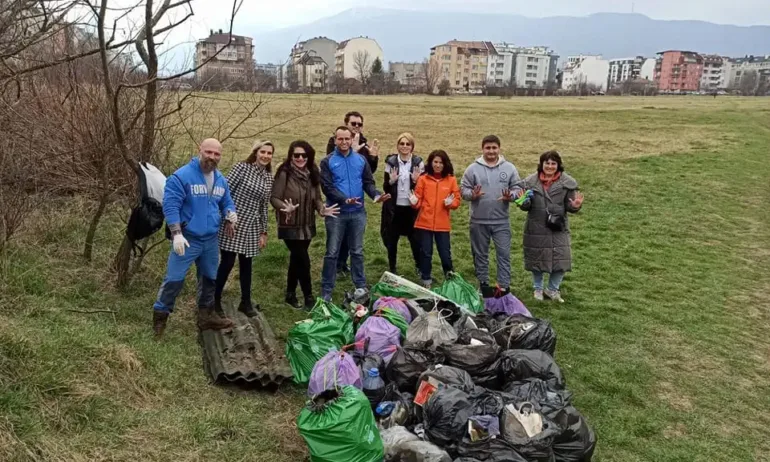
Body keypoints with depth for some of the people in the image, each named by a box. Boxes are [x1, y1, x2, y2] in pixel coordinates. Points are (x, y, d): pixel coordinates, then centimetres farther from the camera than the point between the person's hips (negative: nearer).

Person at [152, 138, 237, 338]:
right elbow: (170, 205, -17)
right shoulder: (182, 176, -14)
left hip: (211, 240, 7)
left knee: (209, 278, 17)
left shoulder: (221, 180, 7)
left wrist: (231, 218, -4)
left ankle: (206, 315, 32)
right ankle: (160, 316, 11)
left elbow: (227, 203, 18)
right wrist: (177, 234, -23)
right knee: (174, 278, -4)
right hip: (187, 238, -6)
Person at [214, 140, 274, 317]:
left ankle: (246, 302, 24)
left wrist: (263, 231, 11)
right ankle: (215, 301, 14)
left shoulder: (269, 178, 9)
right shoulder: (242, 167, -7)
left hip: (251, 227, 5)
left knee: (246, 264, 11)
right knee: (227, 262, -3)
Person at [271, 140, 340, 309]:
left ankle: (291, 294, 31)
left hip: (307, 226, 6)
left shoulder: (312, 175, 2)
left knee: (296, 260, 16)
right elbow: (274, 198, -13)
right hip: (290, 226, -6)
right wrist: (285, 208, -32)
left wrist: (322, 209, -13)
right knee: (303, 261, -5)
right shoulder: (284, 174, -15)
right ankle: (309, 297, 10)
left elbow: (317, 198, 7)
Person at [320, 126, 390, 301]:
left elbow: (368, 182, 5)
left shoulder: (361, 160, 6)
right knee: (332, 253, 3)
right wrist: (344, 199, -26)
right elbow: (327, 187, -12)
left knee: (357, 251, 14)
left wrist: (376, 195, -16)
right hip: (336, 213, -3)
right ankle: (326, 291, 10)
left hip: (358, 213, 3)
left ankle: (360, 286, 25)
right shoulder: (328, 161, -4)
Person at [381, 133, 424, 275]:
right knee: (391, 240, 8)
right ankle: (392, 270, 23)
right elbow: (385, 188, 1)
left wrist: (416, 181, -18)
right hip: (394, 208, 1)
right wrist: (391, 181, -19)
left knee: (416, 239, 4)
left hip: (412, 208, 0)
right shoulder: (391, 161, 0)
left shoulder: (418, 162, 0)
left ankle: (420, 268, 24)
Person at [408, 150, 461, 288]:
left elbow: (457, 201, 4)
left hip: (443, 225, 0)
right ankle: (426, 281, 20)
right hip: (424, 223, 0)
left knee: (445, 254, 5)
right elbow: (419, 200, 1)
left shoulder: (451, 180, 3)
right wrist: (414, 202, -20)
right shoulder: (423, 179, 0)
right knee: (426, 253, 7)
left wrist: (451, 203, -17)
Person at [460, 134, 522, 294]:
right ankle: (483, 283, 27)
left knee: (504, 253, 1)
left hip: (502, 221, 0)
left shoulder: (509, 168, 0)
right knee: (480, 254, 12)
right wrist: (472, 195, -21)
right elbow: (463, 189, -1)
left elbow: (517, 188, 3)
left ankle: (504, 287, 10)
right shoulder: (473, 168, -3)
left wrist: (510, 196, -17)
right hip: (478, 221, 0)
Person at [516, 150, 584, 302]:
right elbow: (526, 207, 0)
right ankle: (538, 289, 35)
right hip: (536, 228, 0)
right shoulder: (530, 181, -5)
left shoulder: (567, 183, -5)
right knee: (537, 259, 12)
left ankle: (552, 289, 27)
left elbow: (568, 206, -1)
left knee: (560, 260, 2)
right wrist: (524, 202, -23)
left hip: (558, 228, 0)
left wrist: (575, 206, -23)